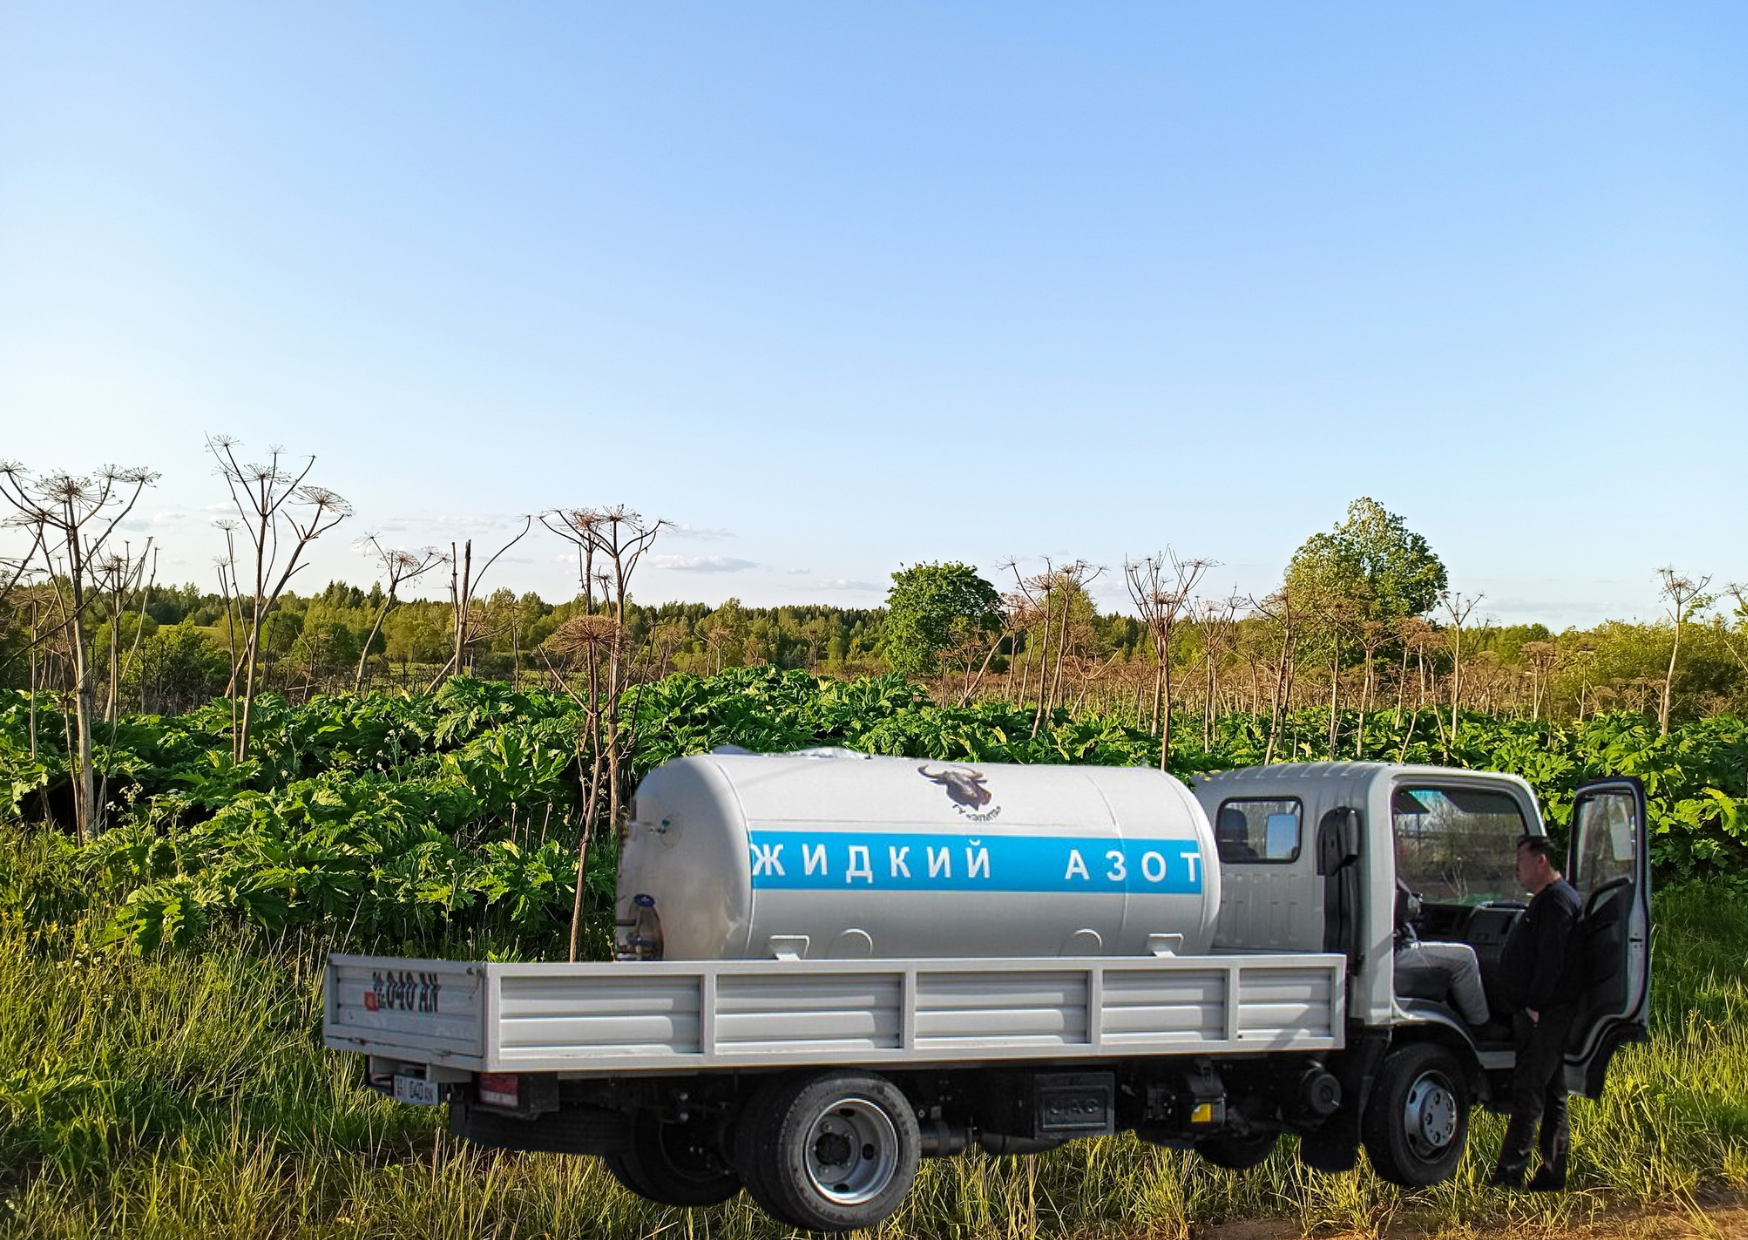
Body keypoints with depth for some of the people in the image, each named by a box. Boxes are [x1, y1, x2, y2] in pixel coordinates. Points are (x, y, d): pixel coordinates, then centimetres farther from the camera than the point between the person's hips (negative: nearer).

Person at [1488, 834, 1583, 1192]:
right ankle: (1552, 1174, 16)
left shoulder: (1557, 901, -13)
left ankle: (1509, 1174, -13)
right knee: (1551, 1096, 12)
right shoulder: (1545, 900, 20)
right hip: (1538, 1015, 11)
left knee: (1528, 1094, -11)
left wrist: (1534, 1006, -21)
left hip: (1545, 1015, -11)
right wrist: (1527, 1008, 20)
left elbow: (1551, 960, -21)